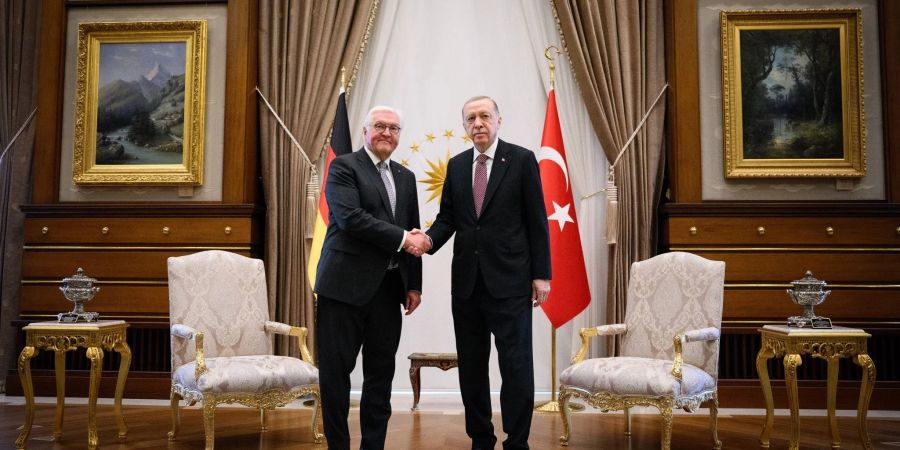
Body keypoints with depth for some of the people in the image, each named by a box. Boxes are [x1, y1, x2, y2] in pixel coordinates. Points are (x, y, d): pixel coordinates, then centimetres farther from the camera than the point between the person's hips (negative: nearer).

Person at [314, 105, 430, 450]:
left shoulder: (405, 177, 17)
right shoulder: (344, 166, -2)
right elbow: (349, 217, -17)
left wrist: (414, 285, 11)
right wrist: (401, 238, -15)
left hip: (389, 288, 6)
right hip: (347, 284, -5)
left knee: (381, 373, 10)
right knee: (336, 371, 2)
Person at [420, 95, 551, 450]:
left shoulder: (521, 159, -2)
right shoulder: (456, 165, 10)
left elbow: (537, 220, -3)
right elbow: (447, 218, 10)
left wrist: (541, 274, -6)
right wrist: (428, 240, -12)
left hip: (509, 279, -4)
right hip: (466, 279, 5)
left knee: (516, 364, -1)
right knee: (471, 364, 10)